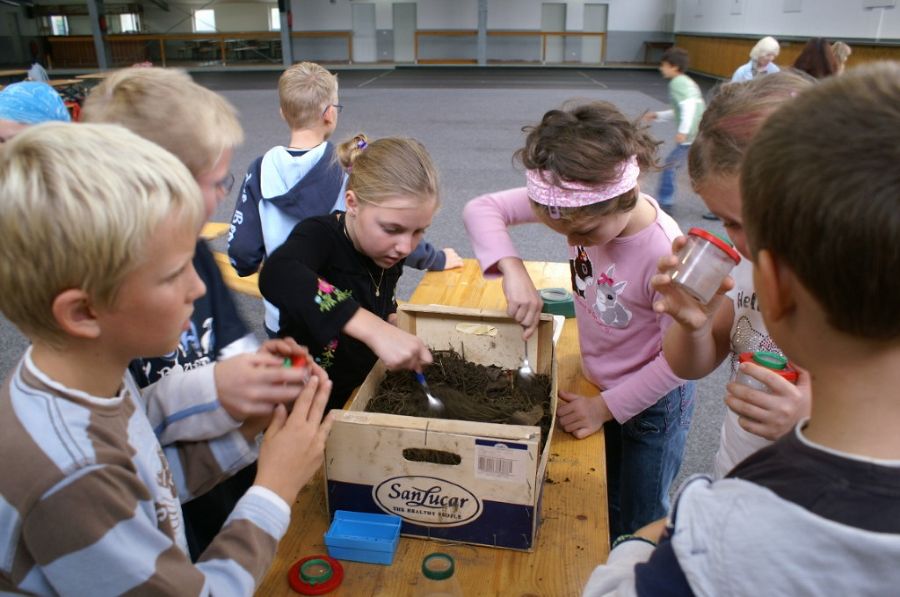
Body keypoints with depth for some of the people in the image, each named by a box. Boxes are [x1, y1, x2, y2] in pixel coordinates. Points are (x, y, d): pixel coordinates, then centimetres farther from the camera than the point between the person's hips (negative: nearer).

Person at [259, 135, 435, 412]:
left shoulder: (389, 246, -3)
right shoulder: (320, 236, -19)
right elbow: (276, 275, -42)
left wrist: (390, 315, -2)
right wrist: (374, 328, -48)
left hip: (363, 393, 5)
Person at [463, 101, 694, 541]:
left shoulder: (663, 253, -35)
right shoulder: (583, 206, -21)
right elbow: (481, 210, -18)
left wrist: (605, 406, -19)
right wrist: (513, 271, -34)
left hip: (652, 402, -5)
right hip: (599, 387, 5)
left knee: (637, 528, 17)